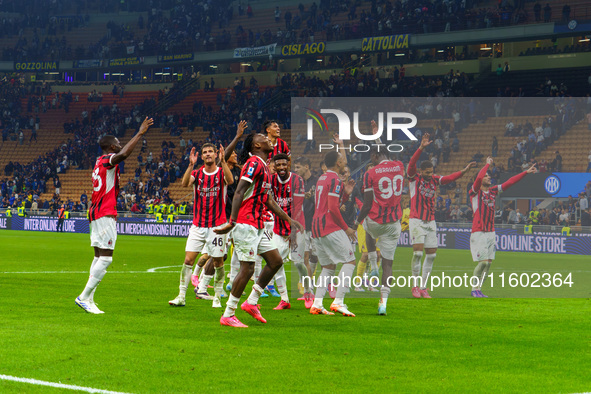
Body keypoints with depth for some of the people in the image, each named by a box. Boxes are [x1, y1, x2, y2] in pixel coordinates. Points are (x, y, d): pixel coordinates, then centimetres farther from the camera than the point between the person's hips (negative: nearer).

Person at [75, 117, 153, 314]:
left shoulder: (99, 162, 19)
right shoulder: (108, 160, -11)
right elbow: (123, 154, -32)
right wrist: (140, 133, -28)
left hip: (96, 213, 10)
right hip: (105, 214, -10)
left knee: (99, 257, 10)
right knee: (106, 258, -11)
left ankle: (88, 299, 6)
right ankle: (84, 296, -13)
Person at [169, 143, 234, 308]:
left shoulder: (222, 173, 0)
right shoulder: (197, 173, 6)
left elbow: (230, 181, -23)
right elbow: (185, 183, -15)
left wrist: (223, 161, -34)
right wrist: (191, 165, -27)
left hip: (217, 225, -2)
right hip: (197, 226, 2)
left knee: (218, 261, 3)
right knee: (188, 259, -4)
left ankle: (217, 297, 14)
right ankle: (181, 296, 0)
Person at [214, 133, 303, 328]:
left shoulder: (264, 167, 19)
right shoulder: (254, 163, -12)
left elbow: (269, 200, 26)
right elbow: (239, 192, -20)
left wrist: (289, 219, 26)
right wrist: (232, 222, -27)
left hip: (257, 226, 10)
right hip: (246, 224, -10)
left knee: (276, 261, 10)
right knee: (247, 268, -10)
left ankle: (251, 302, 17)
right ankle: (227, 315, -3)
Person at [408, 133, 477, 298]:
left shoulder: (434, 179, 10)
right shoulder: (414, 178, -4)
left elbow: (450, 178, 4)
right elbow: (412, 163, -19)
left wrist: (464, 170, -12)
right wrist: (421, 148, -32)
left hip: (431, 222, 5)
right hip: (416, 221, -5)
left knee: (431, 254, 2)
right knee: (418, 252, -14)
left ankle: (423, 287, 11)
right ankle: (415, 286, -2)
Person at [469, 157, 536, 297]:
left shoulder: (493, 191, 14)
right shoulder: (475, 192, -4)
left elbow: (510, 182, 17)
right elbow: (478, 178, -22)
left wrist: (526, 172, 15)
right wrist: (488, 164, -10)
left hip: (491, 233, 7)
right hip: (478, 233, -7)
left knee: (488, 263, 4)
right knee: (482, 262, -12)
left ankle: (479, 289, 11)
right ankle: (474, 289, 0)